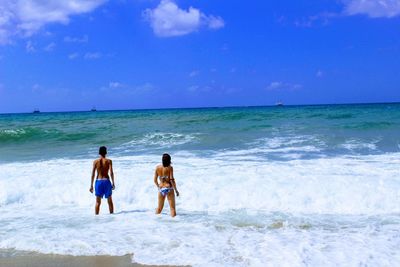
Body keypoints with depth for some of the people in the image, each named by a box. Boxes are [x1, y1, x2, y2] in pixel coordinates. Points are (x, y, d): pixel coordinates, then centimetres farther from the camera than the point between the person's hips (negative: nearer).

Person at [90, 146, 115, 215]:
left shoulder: (95, 161, 1)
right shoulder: (109, 161, -3)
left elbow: (93, 174, -2)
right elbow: (111, 173, -11)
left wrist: (91, 185, 2)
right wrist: (113, 183, -4)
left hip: (98, 181, 1)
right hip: (106, 181, -1)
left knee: (98, 202, 6)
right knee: (110, 201, 14)